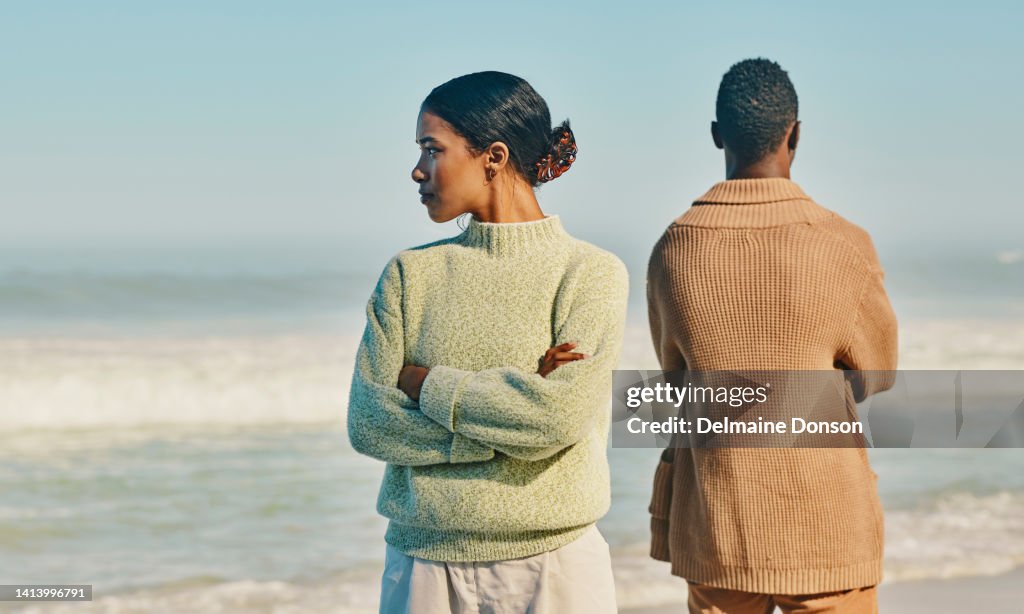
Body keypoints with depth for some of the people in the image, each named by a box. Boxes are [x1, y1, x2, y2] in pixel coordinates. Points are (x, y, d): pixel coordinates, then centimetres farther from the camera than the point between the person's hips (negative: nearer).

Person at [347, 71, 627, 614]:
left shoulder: (591, 274, -3)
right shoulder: (410, 273, 6)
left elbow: (561, 415, -17)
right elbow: (367, 422, -4)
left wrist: (425, 383, -8)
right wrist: (516, 403, -12)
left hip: (551, 566, -2)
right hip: (422, 564, 2)